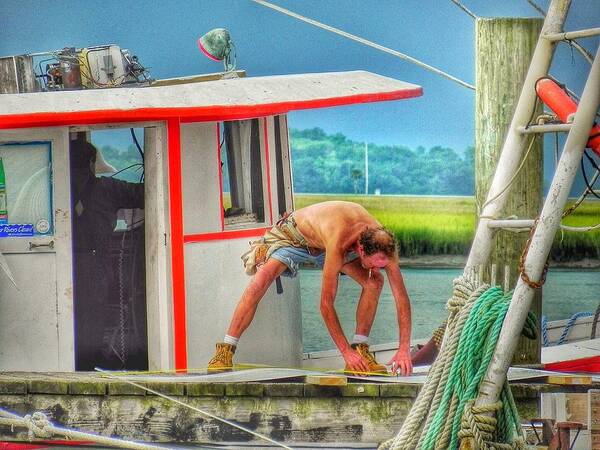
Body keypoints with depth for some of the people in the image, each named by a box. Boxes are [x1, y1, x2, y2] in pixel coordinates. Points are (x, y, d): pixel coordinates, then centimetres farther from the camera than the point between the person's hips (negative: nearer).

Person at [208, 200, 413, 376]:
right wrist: (346, 352, -37)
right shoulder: (338, 245, -45)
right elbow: (326, 304, -39)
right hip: (292, 235, -5)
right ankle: (225, 352, -27)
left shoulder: (383, 244, -29)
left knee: (374, 281, -15)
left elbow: (401, 296, -23)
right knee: (262, 279, -31)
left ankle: (361, 349, -6)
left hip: (322, 243, 5)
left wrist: (404, 349, -29)